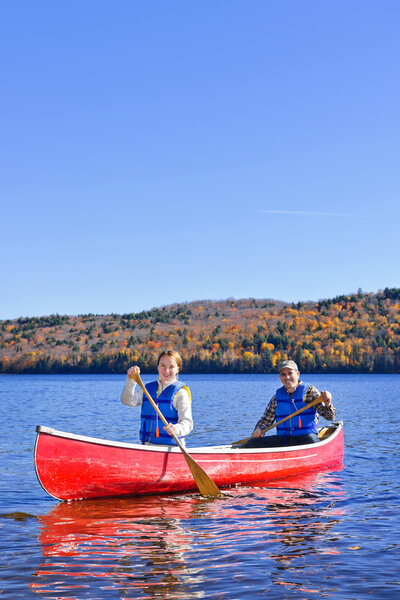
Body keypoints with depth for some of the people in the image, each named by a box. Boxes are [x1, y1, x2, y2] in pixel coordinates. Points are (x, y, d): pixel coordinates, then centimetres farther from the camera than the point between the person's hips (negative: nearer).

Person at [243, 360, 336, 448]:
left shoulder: (309, 391, 1)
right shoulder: (277, 396, 12)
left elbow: (330, 416, -6)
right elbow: (266, 420, 20)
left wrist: (327, 404, -29)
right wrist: (258, 430, -2)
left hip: (306, 436, -3)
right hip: (283, 440, 3)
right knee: (251, 443, -17)